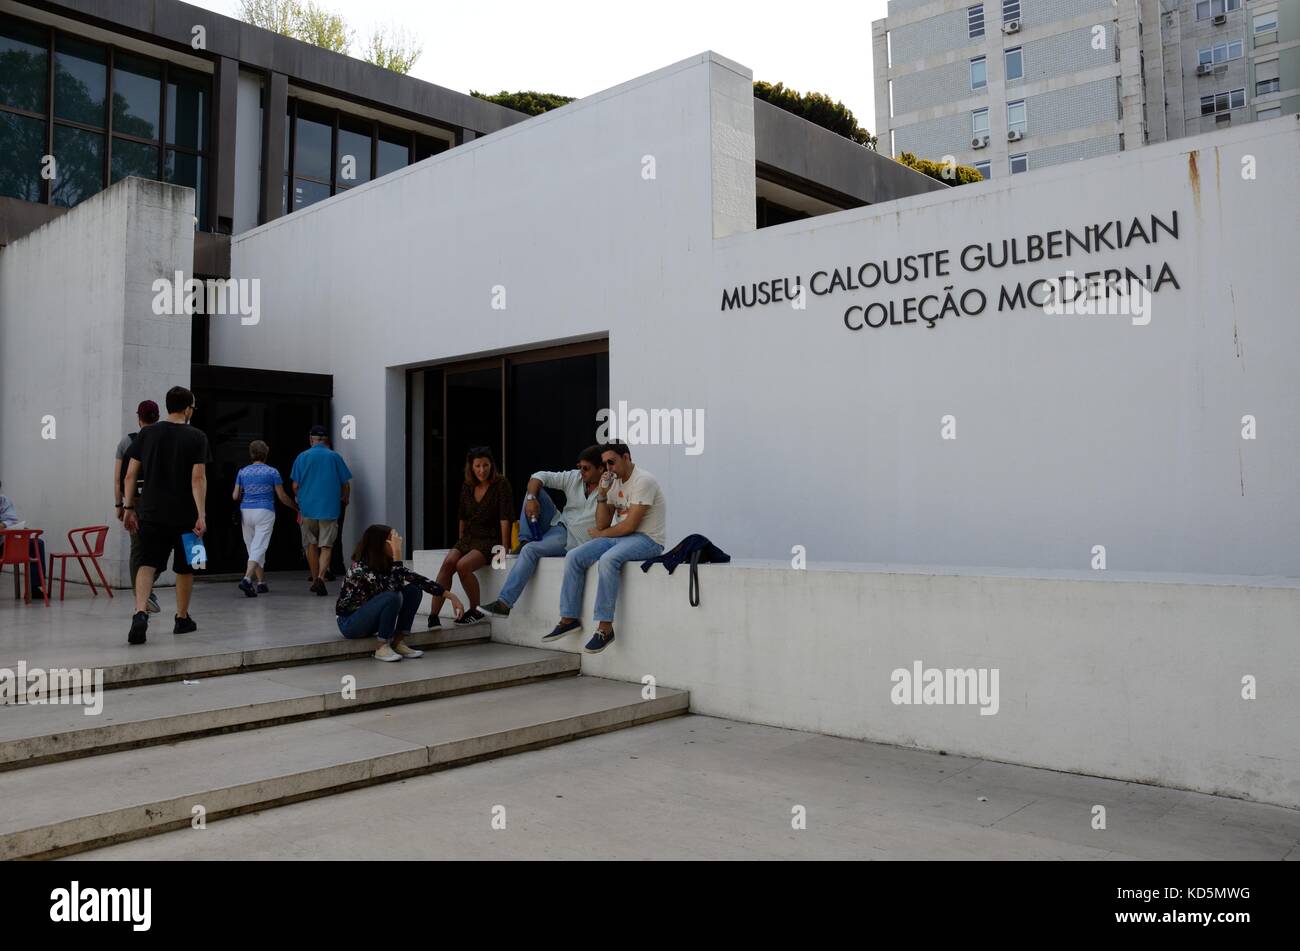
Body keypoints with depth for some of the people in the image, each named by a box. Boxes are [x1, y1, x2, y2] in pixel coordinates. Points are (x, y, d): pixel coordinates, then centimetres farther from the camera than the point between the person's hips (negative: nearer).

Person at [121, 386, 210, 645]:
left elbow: (131, 474, 4)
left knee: (147, 564, 0)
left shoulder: (147, 433, 5)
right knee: (184, 567, 12)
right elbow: (198, 478, -13)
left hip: (151, 513, 2)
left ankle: (140, 613, -22)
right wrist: (201, 515, -14)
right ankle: (182, 619, 24)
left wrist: (128, 507, 11)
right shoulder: (196, 437, -5)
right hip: (184, 515, -2)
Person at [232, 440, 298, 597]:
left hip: (246, 512, 4)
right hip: (264, 512, -4)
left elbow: (235, 496, 7)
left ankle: (261, 582, 18)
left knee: (252, 548, 14)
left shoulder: (242, 472, 7)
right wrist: (296, 507, 15)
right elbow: (282, 497, 0)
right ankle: (247, 579, -26)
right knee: (259, 548, -8)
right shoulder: (272, 472, -2)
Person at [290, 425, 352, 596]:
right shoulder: (335, 457, 1)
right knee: (326, 546, 0)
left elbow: (295, 486, 1)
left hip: (308, 507, 1)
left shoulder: (302, 457, 1)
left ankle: (315, 580, 22)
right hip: (329, 509, -1)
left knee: (312, 545, 15)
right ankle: (321, 577, -20)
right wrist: (344, 499, 25)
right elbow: (346, 485, 4)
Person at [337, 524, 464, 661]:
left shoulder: (388, 563, -4)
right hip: (350, 622, -7)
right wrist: (397, 552, -36)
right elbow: (393, 587, -38)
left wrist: (451, 596, -12)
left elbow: (418, 579, -5)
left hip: (372, 619, 7)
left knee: (413, 589, -11)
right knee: (392, 597, -31)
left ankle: (397, 643, -6)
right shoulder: (360, 567, -27)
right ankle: (382, 647, -16)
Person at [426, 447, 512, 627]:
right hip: (469, 538, 5)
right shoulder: (467, 487, 9)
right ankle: (433, 615, -24)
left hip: (490, 540, -5)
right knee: (448, 563, -22)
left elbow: (505, 518, -14)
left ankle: (476, 610, -8)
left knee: (463, 565, -28)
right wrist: (461, 542, 18)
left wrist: (504, 547, -18)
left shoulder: (500, 484, -8)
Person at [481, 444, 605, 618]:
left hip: (573, 540, -7)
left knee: (530, 550, -24)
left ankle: (503, 604, -20)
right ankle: (524, 541, -6)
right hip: (559, 525, 7)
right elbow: (539, 476, 1)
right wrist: (531, 498, -15)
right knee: (535, 488, -2)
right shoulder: (574, 477, 0)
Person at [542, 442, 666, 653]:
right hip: (620, 537, 8)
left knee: (607, 560, -36)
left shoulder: (643, 481, -13)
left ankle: (605, 628, -31)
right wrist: (602, 495, -4)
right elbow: (602, 524, 10)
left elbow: (630, 525, -19)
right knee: (573, 557, -8)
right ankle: (569, 619, -1)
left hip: (647, 539, -8)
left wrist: (600, 534, -4)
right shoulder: (615, 482, 14)